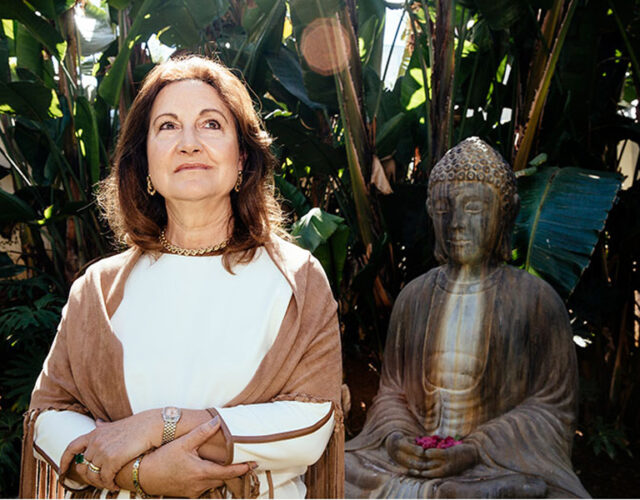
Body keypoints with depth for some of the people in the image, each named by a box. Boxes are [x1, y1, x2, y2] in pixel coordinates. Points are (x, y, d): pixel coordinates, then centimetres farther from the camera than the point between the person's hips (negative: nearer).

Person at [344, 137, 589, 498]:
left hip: (503, 465, -2)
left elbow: (552, 406, -2)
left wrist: (473, 451, -13)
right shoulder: (415, 296, 9)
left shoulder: (535, 299, -1)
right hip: (413, 455, 3)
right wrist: (395, 436, -8)